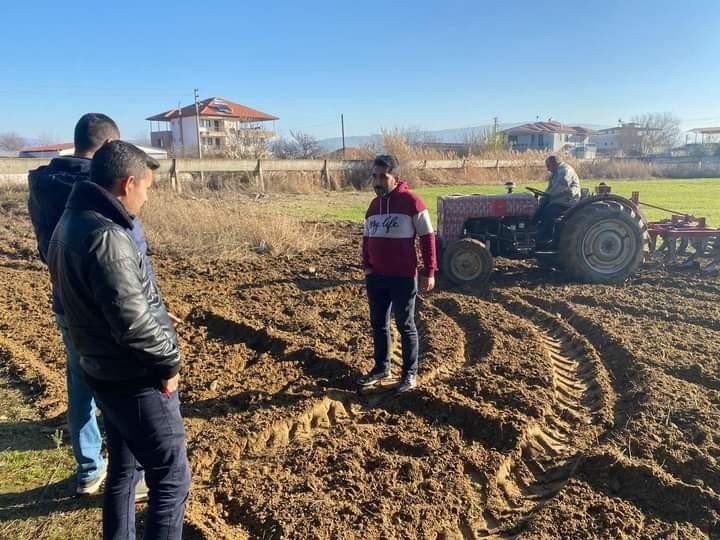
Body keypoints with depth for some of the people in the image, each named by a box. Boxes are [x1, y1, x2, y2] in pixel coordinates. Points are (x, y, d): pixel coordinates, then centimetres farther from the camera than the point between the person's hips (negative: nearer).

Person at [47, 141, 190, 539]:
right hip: (136, 380, -10)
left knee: (123, 469, 24)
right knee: (172, 479, 4)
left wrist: (155, 312, 10)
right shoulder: (105, 236, -26)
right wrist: (168, 362, -13)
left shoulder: (70, 224, 6)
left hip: (103, 372, 10)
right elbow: (131, 321, -29)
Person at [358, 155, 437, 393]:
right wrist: (366, 265, 8)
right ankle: (382, 368, 30)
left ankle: (410, 374, 18)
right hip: (376, 277, 6)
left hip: (403, 277, -6)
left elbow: (427, 237, -9)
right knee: (378, 324, 14)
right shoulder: (374, 205, 9)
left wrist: (429, 271, -11)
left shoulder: (411, 201, -11)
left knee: (405, 326, 5)